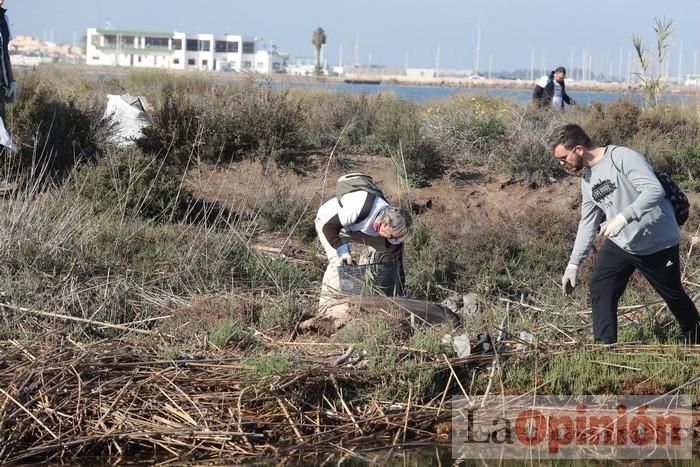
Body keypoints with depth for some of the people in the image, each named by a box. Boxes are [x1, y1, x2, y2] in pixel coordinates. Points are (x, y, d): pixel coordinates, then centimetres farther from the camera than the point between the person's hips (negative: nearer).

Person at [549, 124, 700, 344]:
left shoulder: (622, 157, -22)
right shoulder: (587, 179, 4)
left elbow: (654, 190, -31)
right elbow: (588, 222, 11)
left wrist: (622, 218, -39)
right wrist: (573, 263, 7)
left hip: (657, 242, -6)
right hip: (619, 242, 7)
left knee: (673, 294, 12)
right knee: (599, 288, -10)